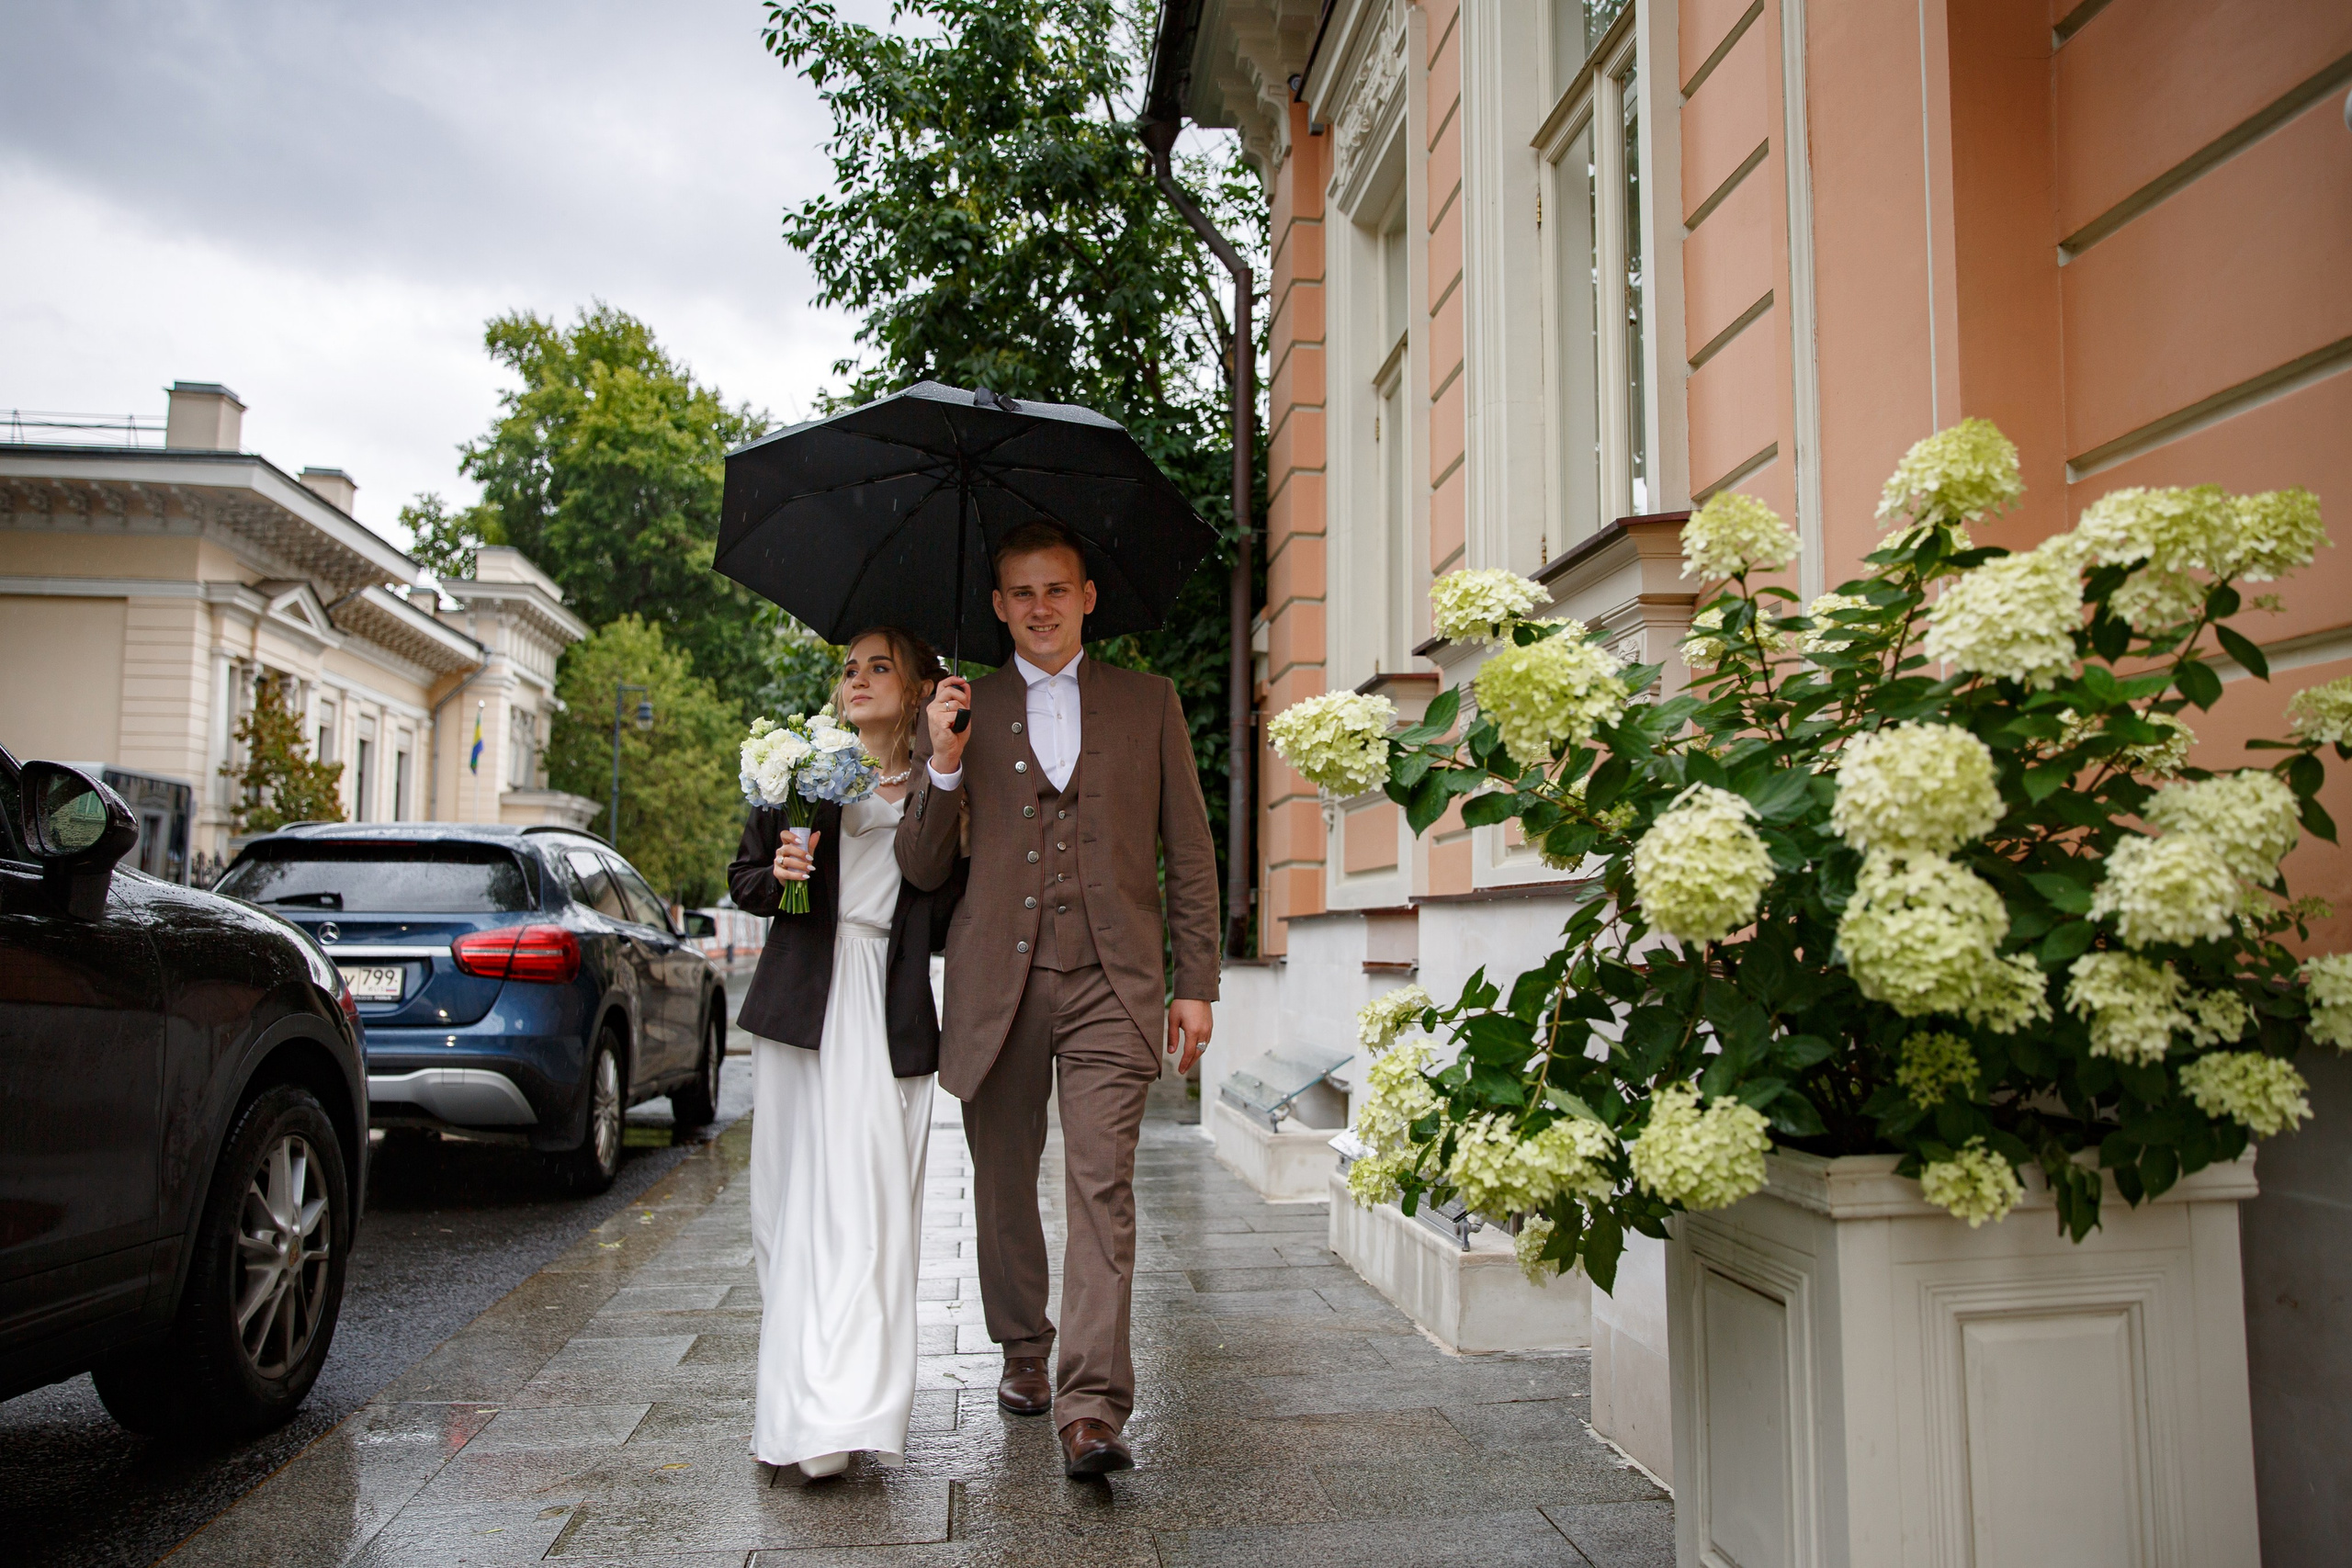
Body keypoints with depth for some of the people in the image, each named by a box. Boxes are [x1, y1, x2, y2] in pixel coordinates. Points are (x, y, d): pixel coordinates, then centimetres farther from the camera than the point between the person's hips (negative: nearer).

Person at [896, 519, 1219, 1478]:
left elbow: (1189, 853, 10)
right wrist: (944, 766, -10)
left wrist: (1197, 984, 4)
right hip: (997, 979, 2)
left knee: (1102, 1186, -10)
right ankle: (1023, 1351, 33)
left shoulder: (1147, 703, 10)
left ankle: (1091, 1407, -10)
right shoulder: (965, 711, 10)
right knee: (1003, 1182, 11)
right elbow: (922, 868, 7)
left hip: (1110, 980, -1)